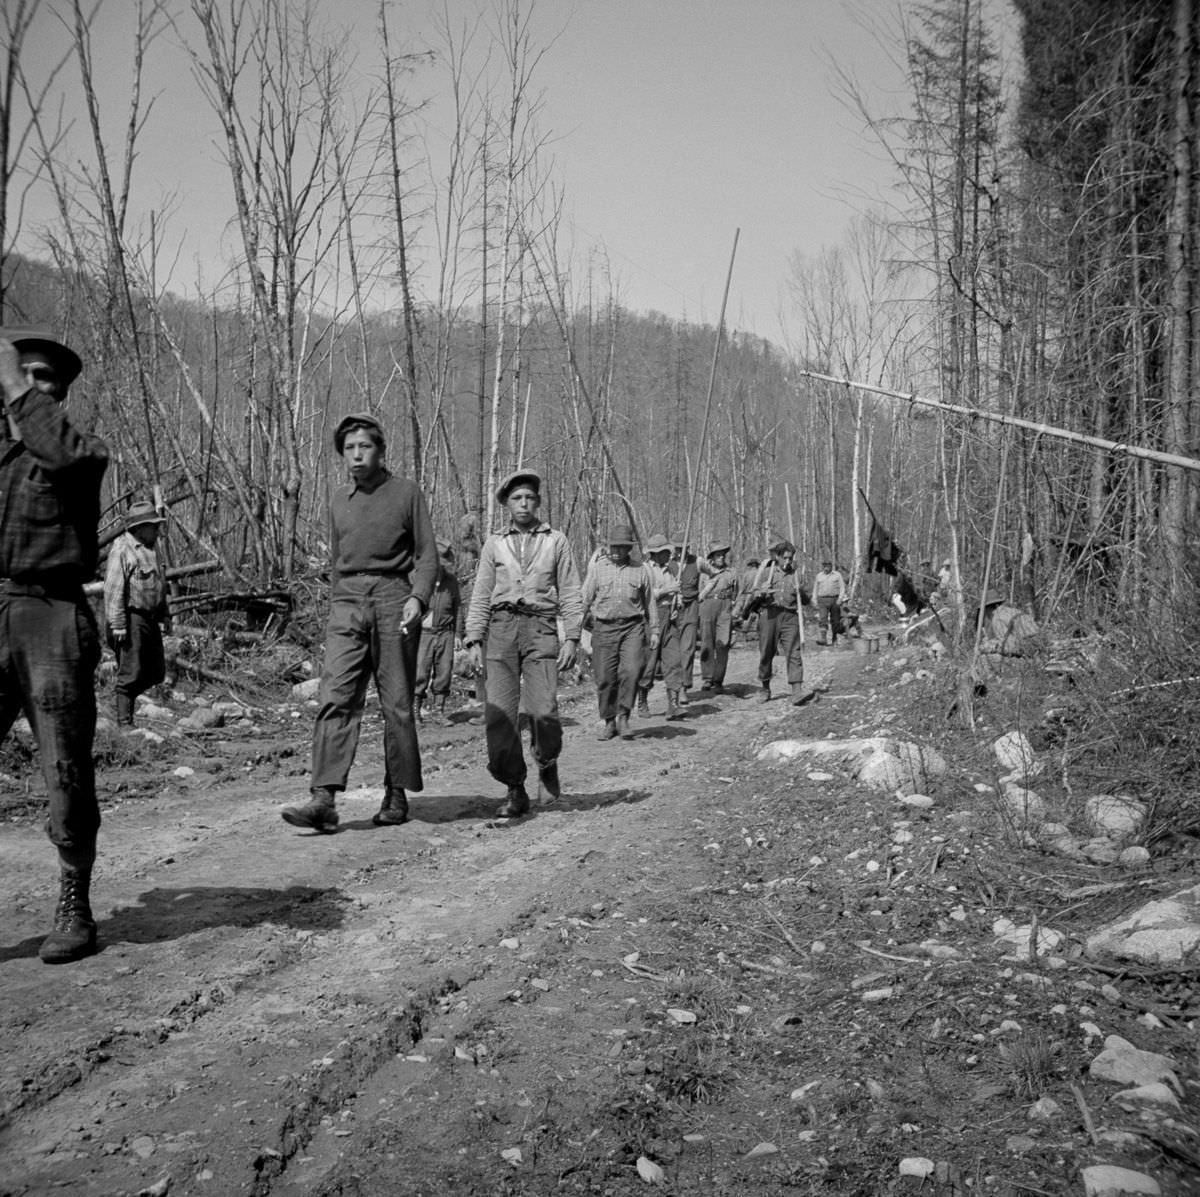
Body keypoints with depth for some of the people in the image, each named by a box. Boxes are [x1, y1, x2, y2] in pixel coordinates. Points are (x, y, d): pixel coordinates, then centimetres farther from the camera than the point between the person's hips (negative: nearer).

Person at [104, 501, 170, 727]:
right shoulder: (122, 549, -13)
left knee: (156, 672, 10)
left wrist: (164, 614, 21)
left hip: (150, 618, 9)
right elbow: (113, 589, -17)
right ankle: (124, 721, 4)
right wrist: (117, 624, -20)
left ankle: (124, 699, 27)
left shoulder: (151, 547, 14)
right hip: (131, 617, -8)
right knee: (131, 673, -4)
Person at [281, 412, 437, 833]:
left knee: (397, 704, 1)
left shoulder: (406, 492, 4)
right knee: (335, 699, -10)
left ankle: (397, 796, 13)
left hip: (393, 599, -3)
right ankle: (324, 799, -16)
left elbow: (427, 554, 1)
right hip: (347, 602, 3)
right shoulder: (338, 500, 17)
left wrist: (418, 597, -14)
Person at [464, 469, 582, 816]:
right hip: (501, 629, 2)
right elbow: (480, 595, 14)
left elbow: (570, 593, 9)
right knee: (499, 713, -8)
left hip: (540, 628, -2)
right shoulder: (495, 543, 15)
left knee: (543, 710, -15)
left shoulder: (556, 541, 11)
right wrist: (474, 639, 4)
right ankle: (515, 790, 4)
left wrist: (571, 637, -1)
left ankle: (547, 763, 16)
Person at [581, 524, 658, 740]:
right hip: (604, 627, 1)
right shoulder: (597, 568, 9)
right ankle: (609, 722, 14)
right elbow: (585, 599, 10)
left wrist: (654, 631, 14)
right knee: (605, 678, 0)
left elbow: (650, 603, 17)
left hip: (632, 627, 0)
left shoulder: (640, 570, 10)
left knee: (631, 670, -19)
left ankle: (623, 716, -3)